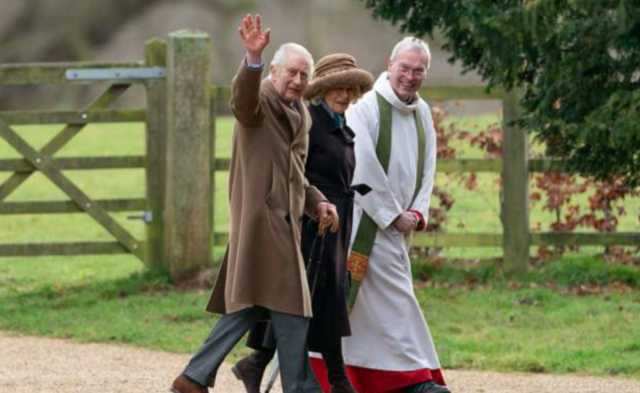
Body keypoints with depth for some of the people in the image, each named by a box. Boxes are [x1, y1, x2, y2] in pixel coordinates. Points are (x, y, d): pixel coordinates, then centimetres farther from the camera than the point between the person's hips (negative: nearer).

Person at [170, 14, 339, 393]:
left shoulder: (302, 116, 20)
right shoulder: (260, 103, -8)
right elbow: (243, 98, -34)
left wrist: (317, 202, 10)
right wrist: (253, 59, -53)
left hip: (284, 220, 10)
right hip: (262, 217, -10)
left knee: (249, 306, 11)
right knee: (291, 307, -8)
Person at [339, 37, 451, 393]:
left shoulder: (422, 113, 10)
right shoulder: (367, 107, -13)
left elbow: (427, 168, 11)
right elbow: (363, 169, -17)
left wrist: (417, 212, -5)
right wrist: (393, 215, -15)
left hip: (399, 226, 7)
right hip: (368, 224, -7)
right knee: (394, 297, -12)